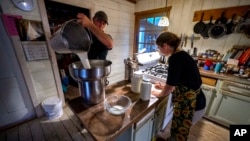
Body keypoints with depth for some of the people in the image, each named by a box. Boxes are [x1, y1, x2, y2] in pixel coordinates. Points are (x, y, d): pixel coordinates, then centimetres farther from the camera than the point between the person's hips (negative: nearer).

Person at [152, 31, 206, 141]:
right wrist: (164, 86, 15)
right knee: (178, 132, 28)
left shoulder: (175, 58, -25)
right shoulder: (182, 55, 5)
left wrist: (160, 93, 1)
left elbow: (170, 86, -18)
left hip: (189, 104, -8)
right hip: (189, 101, 8)